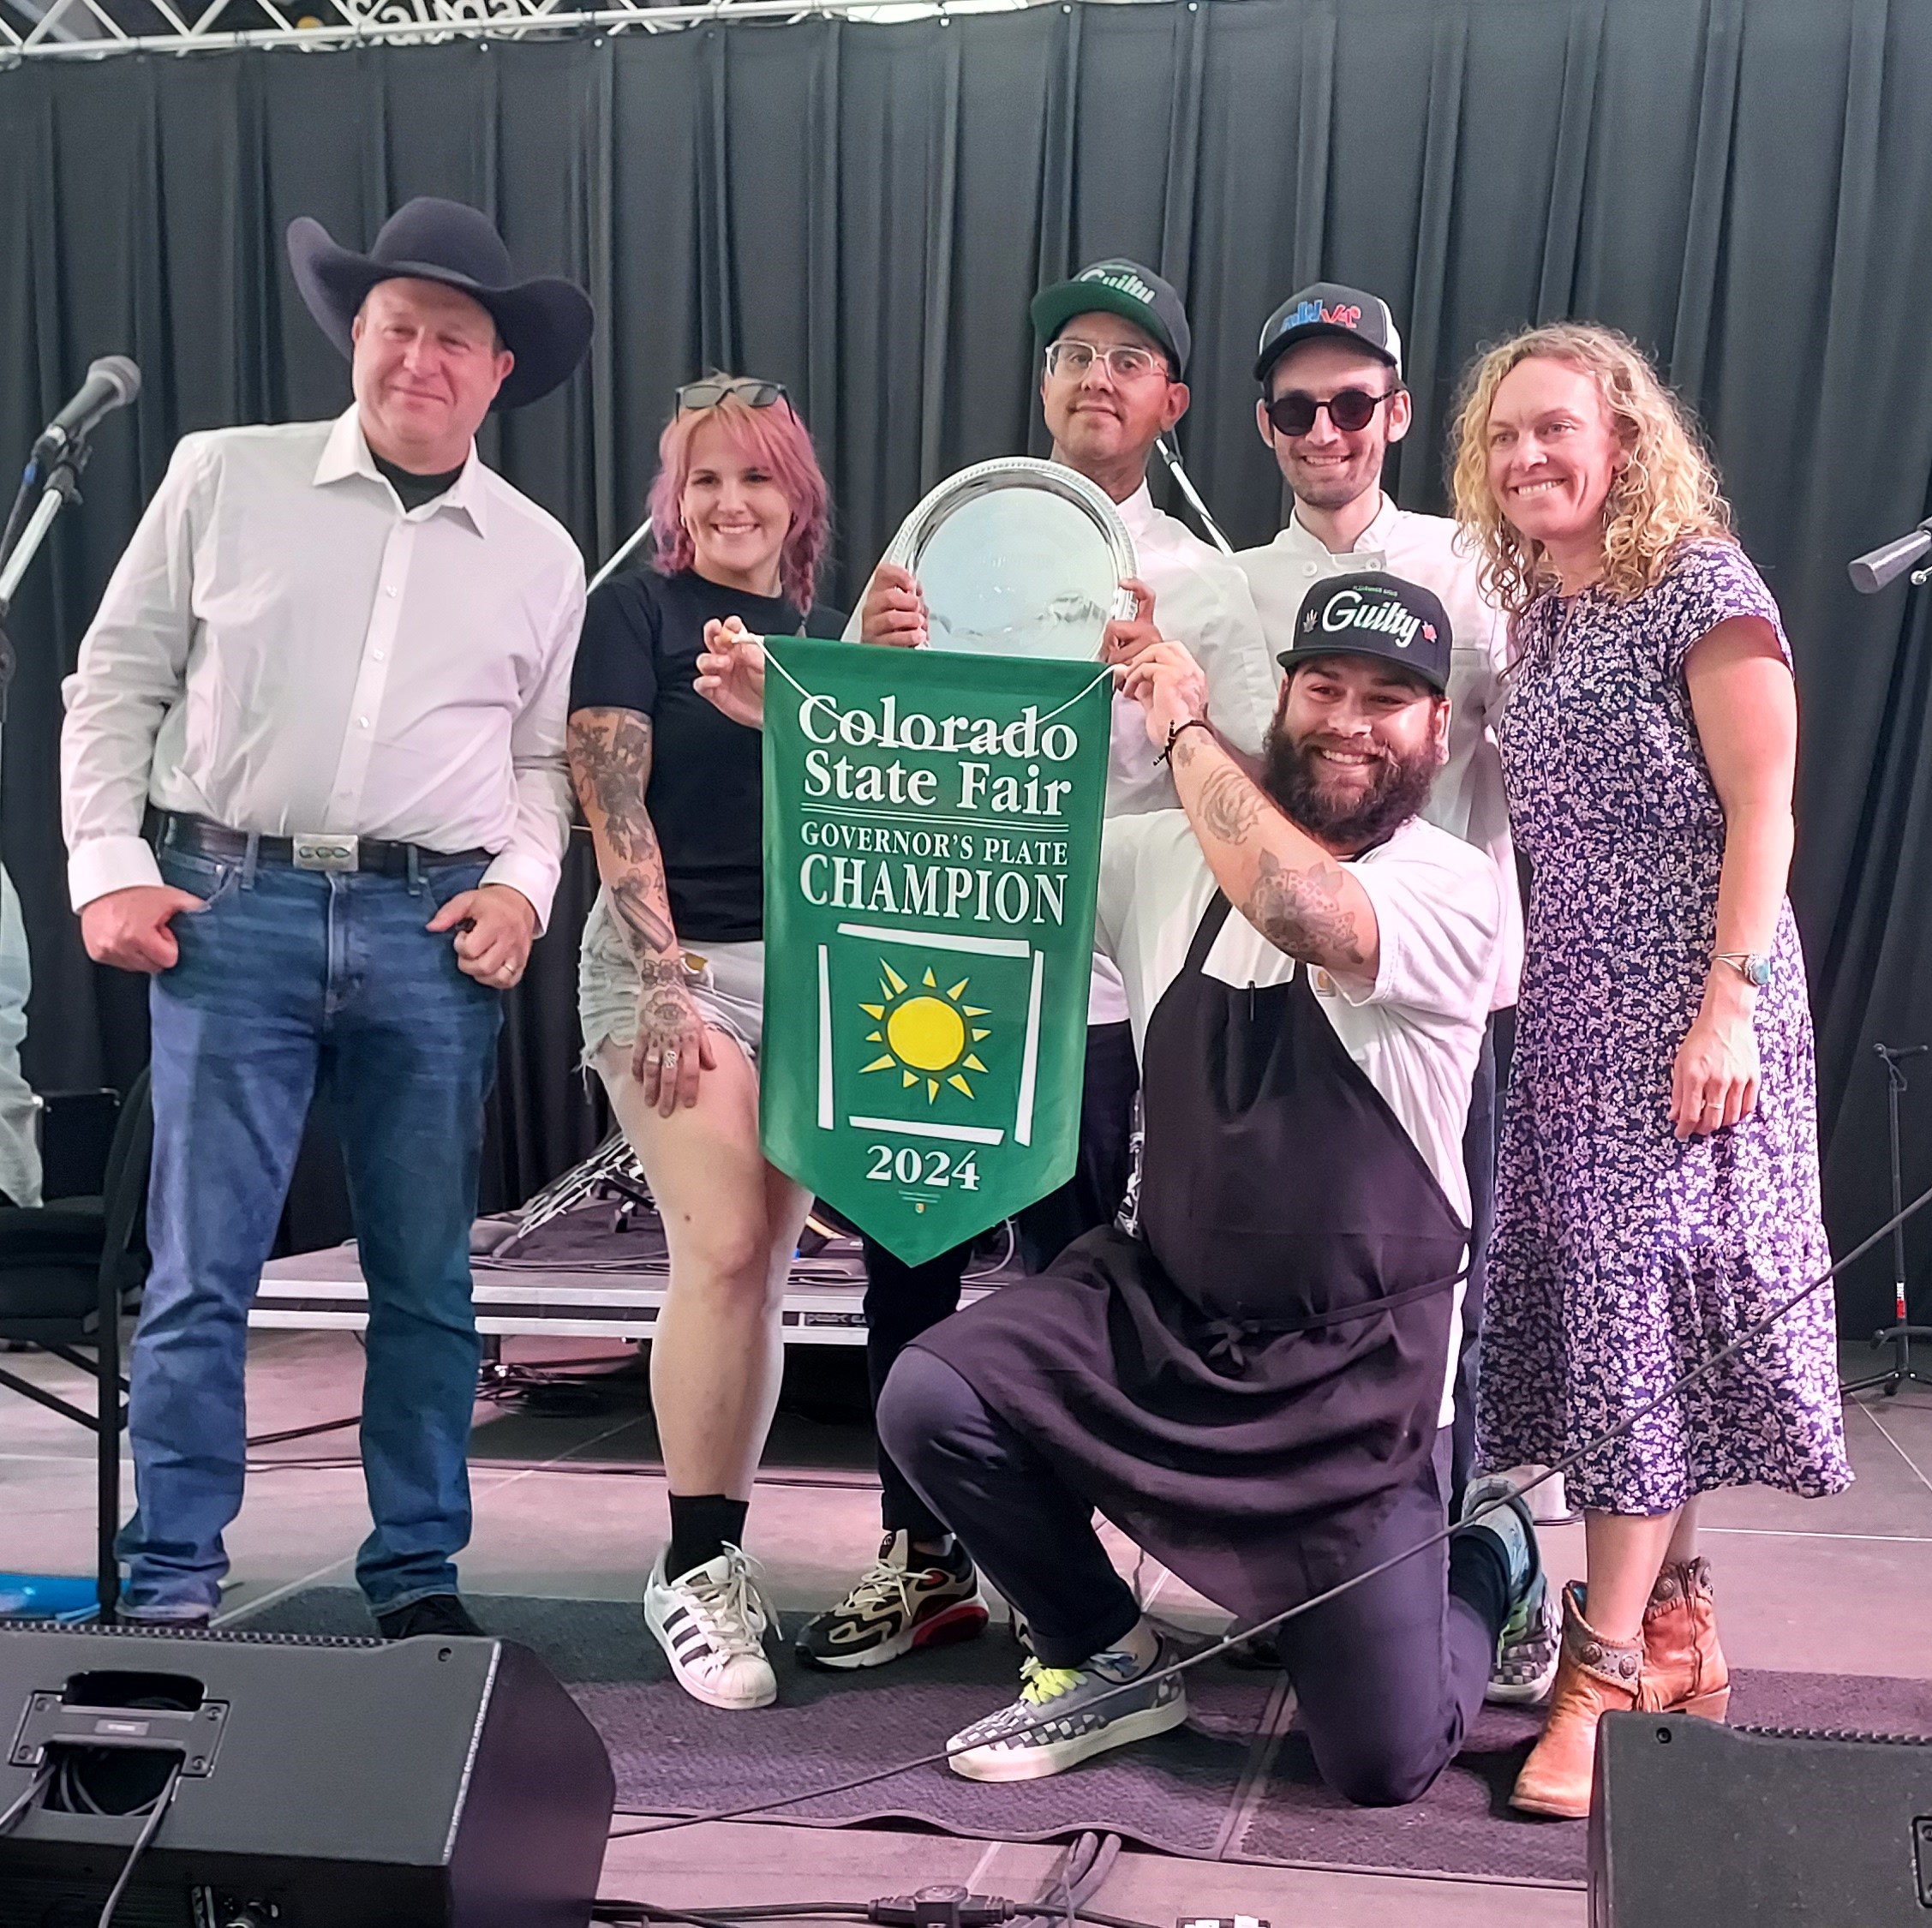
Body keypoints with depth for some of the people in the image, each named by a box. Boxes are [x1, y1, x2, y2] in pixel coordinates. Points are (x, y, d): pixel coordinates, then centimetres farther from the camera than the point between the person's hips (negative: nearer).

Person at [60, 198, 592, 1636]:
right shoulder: (224, 478, 5)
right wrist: (109, 864, -2)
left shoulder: (539, 554, 11)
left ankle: (420, 1575, 21)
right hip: (233, 905, -1)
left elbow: (545, 754, 16)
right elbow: (117, 685, 7)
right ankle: (172, 1583, 12)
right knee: (202, 1268, -1)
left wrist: (523, 882, -1)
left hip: (434, 928, 2)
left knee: (428, 1277, 7)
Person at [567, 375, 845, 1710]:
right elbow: (615, 811, -6)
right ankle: (693, 1570, -3)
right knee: (722, 1251, -16)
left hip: (810, 968, 5)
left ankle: (715, 1555, 14)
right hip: (671, 961, -5)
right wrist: (665, 984, -14)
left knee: (768, 1265, 3)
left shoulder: (829, 634, 16)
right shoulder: (637, 613, 2)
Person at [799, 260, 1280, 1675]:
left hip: (1087, 979, -3)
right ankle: (923, 1560, 24)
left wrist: (1084, 853, -22)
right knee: (907, 1263, 9)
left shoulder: (1203, 585, 3)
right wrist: (873, 649, -14)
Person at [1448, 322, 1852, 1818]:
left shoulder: (1702, 585, -7)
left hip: (1685, 1013, -7)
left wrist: (1731, 1005, -21)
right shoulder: (1540, 613, 14)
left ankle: (1611, 1673, -3)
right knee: (1602, 1305, 9)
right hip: (1575, 1014, 7)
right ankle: (1677, 1631, 21)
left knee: (1650, 1301, -8)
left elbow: (1760, 812, -13)